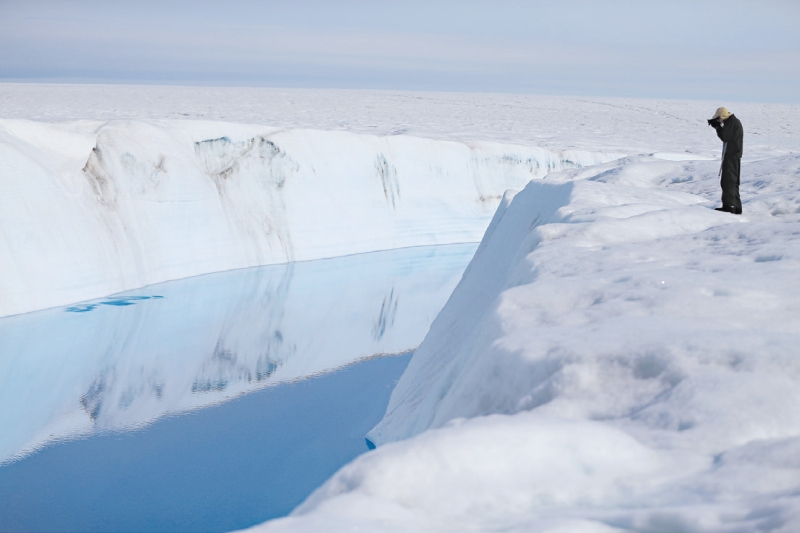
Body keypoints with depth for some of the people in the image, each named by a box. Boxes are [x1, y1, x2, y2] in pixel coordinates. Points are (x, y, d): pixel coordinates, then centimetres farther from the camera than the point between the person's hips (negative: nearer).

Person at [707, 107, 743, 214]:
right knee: (733, 182, 13)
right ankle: (736, 207, 16)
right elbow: (726, 136, 25)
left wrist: (718, 126, -8)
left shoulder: (731, 122, -14)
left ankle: (728, 205, -17)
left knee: (728, 181, -12)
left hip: (731, 157, -11)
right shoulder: (733, 121, 18)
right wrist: (716, 125, 15)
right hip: (734, 156, 11)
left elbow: (724, 136, -20)